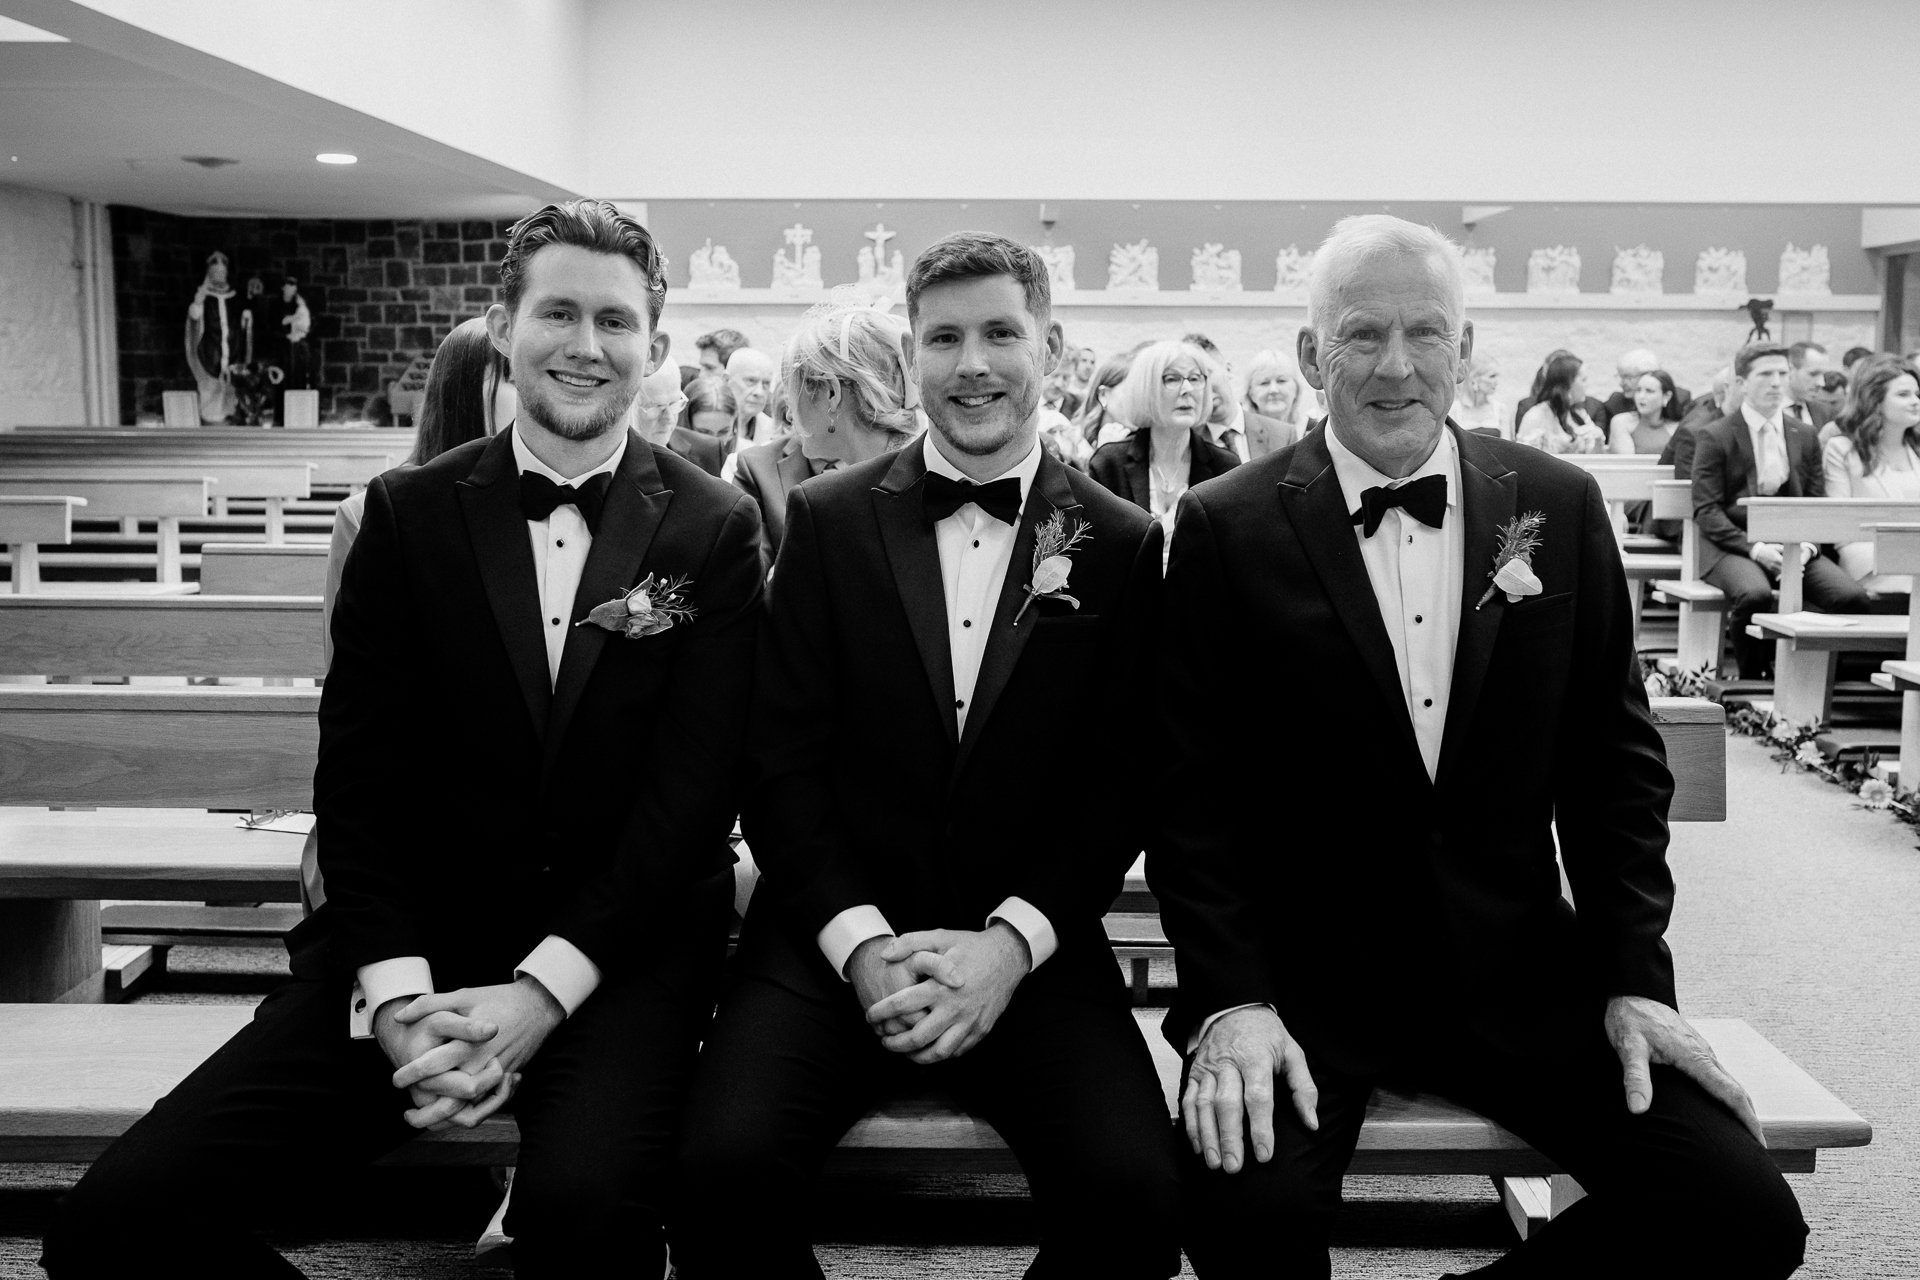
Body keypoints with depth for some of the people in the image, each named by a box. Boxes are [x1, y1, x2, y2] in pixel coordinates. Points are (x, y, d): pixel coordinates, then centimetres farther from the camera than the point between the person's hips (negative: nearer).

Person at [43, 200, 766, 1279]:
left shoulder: (715, 529, 1)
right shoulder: (411, 512, 6)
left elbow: (695, 785, -6)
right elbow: (359, 771, 2)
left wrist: (542, 988, -15)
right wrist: (399, 995, -12)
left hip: (625, 947, -2)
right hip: (417, 941, 3)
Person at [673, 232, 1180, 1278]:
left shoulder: (1123, 545, 5)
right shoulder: (827, 517, 5)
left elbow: (1119, 786, 3)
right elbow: (781, 756, 1)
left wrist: (1012, 942, -11)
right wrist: (860, 943, -11)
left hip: (1031, 948, 0)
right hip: (835, 937, 0)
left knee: (1135, 1190, -23)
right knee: (725, 1163, -24)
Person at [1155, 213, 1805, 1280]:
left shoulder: (1560, 506, 4)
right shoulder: (1228, 528, -4)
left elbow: (1616, 754, 8)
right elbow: (1191, 787, -5)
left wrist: (1636, 975, -1)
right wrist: (1228, 999, -15)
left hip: (1520, 972, 4)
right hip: (1300, 977, -3)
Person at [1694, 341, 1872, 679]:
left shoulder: (1805, 436, 15)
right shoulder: (1714, 438, 0)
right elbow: (1706, 511, -6)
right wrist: (1754, 548, -19)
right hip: (1732, 545, -4)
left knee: (1855, 598, -21)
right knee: (1755, 594, -37)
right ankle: (1751, 681, -13)